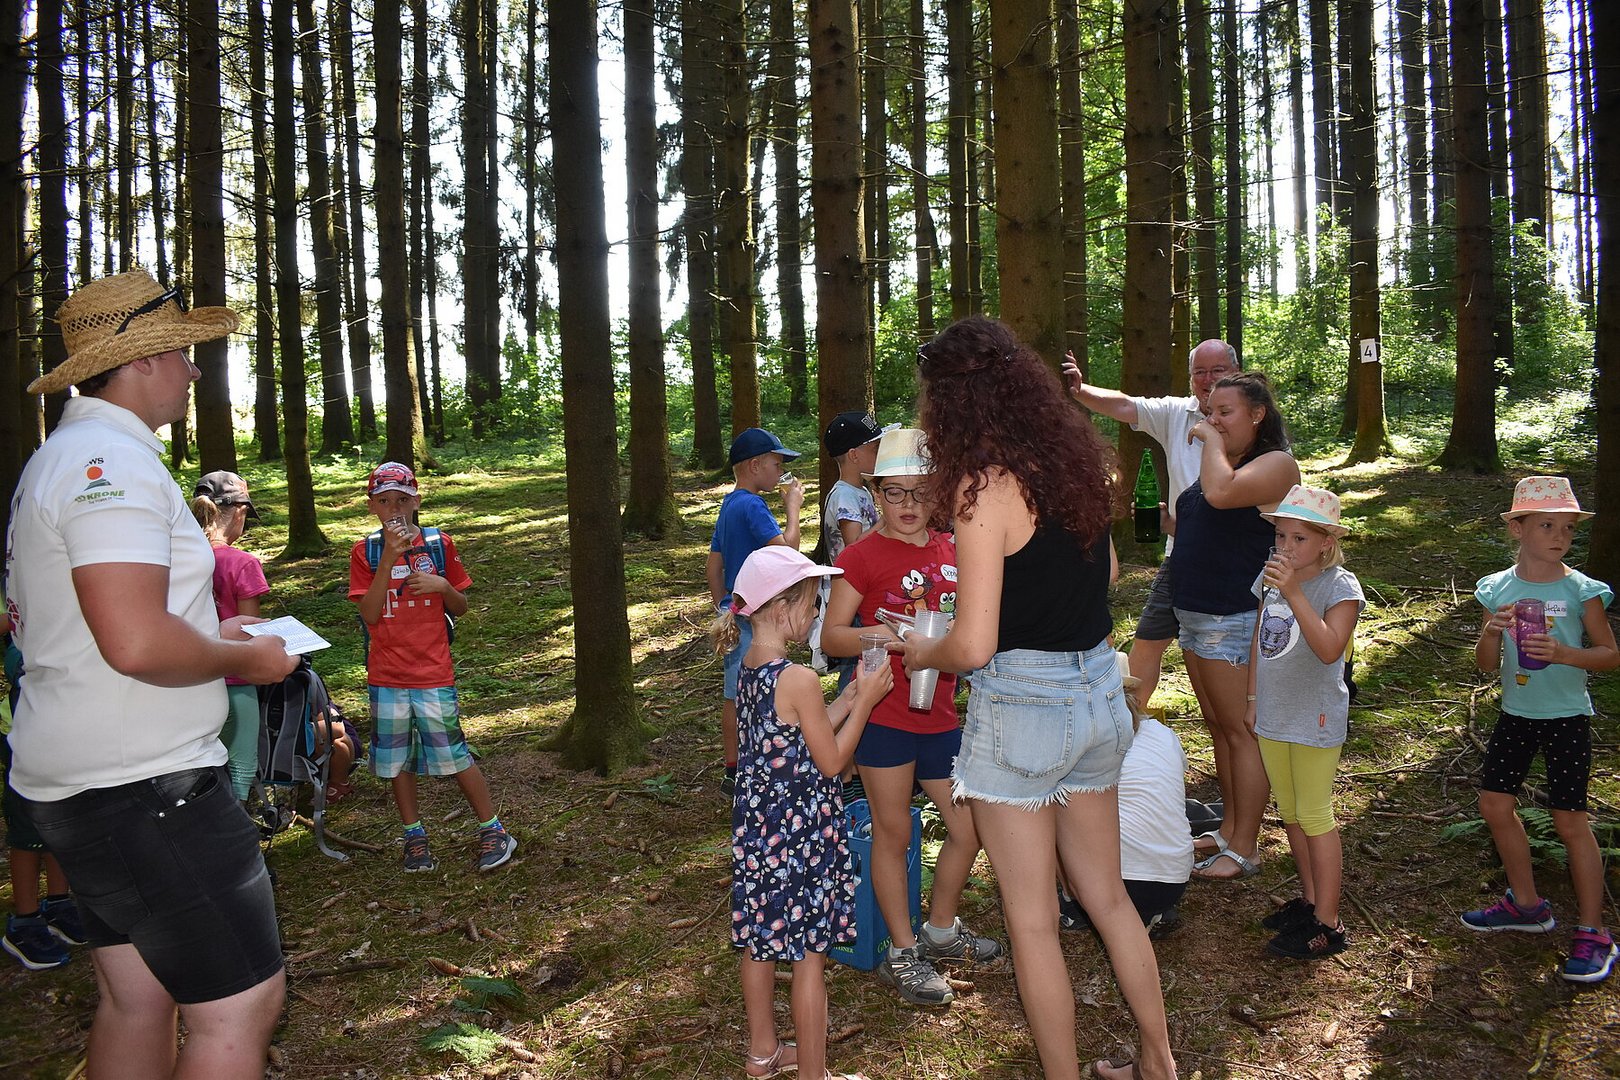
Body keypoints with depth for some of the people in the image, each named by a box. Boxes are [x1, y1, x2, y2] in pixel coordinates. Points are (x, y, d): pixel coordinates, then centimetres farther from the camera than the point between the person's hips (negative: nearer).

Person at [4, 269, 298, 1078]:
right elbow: (137, 644, -30)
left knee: (136, 999, 18)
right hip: (141, 787, -11)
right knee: (241, 1006, -5)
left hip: (81, 782, 11)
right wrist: (245, 660, -12)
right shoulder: (112, 462, -18)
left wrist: (207, 634, 18)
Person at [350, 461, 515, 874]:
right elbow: (370, 614, -10)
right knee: (396, 760, 9)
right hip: (386, 676, 2)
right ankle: (414, 837, 24)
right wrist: (390, 557, -17)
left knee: (454, 755, -2)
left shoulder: (439, 543, 1)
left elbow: (460, 608, 8)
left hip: (434, 673, -1)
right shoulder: (365, 551, 1)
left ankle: (493, 831, 11)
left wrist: (442, 586, -13)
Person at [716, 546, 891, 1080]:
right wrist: (864, 702, -6)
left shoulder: (748, 669, 3)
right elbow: (831, 761, -14)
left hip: (756, 829, 9)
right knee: (809, 955, 5)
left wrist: (849, 698, 10)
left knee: (759, 942, 20)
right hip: (800, 834, -9)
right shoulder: (799, 679, -22)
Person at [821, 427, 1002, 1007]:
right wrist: (885, 634, -25)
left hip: (940, 715, 6)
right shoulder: (863, 556, -8)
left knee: (971, 827, 12)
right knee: (893, 833, 6)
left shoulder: (951, 550, 8)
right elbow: (831, 636, -10)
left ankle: (941, 931, 34)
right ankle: (902, 954, 22)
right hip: (884, 715, -6)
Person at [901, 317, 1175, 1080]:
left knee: (1033, 921, 10)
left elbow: (973, 646, -21)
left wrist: (922, 652, -1)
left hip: (1022, 707, -8)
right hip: (1099, 695, 8)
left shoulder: (986, 487, -19)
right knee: (1107, 896, 24)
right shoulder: (1079, 461, 3)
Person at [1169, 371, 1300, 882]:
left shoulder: (1276, 464, -12)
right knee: (1219, 727, 16)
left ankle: (1244, 849, 6)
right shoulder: (1223, 461, 16)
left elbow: (1220, 493, -30)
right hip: (1194, 612, 9)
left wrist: (1213, 440, -16)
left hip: (1236, 619, -9)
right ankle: (1229, 828, 27)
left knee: (1241, 732, -2)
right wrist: (1178, 523, 10)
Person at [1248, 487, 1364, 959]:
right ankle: (1309, 901, 32)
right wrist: (1253, 699, 15)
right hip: (1273, 716, 7)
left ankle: (1327, 924, 11)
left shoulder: (1340, 586, -17)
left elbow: (1329, 648, -32)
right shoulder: (1270, 578, 1)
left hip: (1315, 719, -7)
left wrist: (1293, 592, -36)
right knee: (1290, 813, 17)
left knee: (1315, 817, 1)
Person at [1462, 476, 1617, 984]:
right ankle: (1527, 903, 30)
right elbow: (1486, 664, 4)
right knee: (1495, 805, 10)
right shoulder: (1498, 589, 0)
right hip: (1515, 715, 5)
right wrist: (1491, 633, -17)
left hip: (1566, 719, -4)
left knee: (1570, 822, -1)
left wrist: (1565, 653, -22)